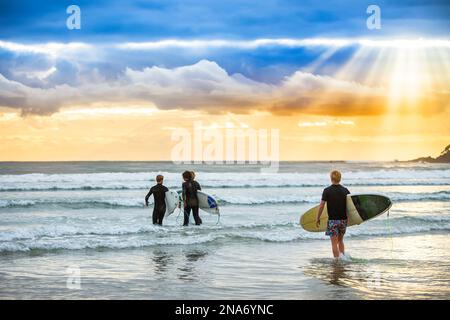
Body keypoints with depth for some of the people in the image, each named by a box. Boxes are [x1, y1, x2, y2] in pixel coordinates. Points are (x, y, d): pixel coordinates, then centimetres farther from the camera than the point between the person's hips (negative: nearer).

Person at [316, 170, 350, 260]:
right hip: (343, 219, 4)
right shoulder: (345, 190, 1)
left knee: (334, 243, 0)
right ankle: (343, 257, 10)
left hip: (332, 220, -4)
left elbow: (322, 205, -8)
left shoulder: (327, 191, -8)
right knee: (340, 240, 20)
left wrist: (318, 218, 2)